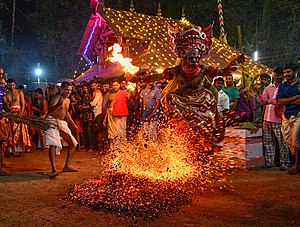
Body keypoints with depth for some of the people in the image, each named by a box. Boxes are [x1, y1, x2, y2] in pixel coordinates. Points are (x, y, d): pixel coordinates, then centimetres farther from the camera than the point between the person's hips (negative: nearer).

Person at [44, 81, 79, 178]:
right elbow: (50, 111, -30)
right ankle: (54, 170, -26)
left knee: (73, 144, 8)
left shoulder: (67, 100, 12)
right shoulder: (57, 98, -14)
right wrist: (58, 105, -48)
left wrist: (73, 124, 29)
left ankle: (67, 166, 14)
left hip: (62, 123, 9)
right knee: (53, 144, -21)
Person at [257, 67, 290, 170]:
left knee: (282, 142, -2)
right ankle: (269, 162, 20)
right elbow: (263, 101, 3)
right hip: (267, 119, 6)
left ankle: (284, 164, 5)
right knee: (268, 141, 11)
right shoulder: (268, 88, 15)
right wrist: (259, 95, -18)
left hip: (279, 120, -5)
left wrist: (268, 101, -15)